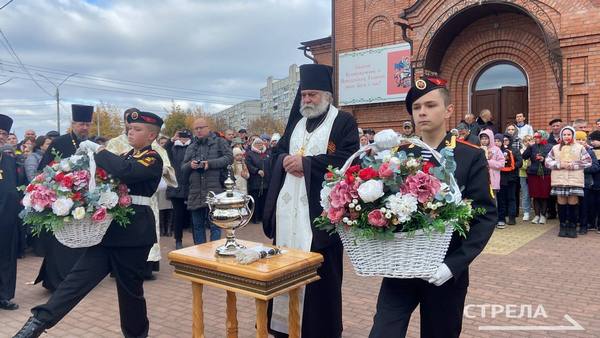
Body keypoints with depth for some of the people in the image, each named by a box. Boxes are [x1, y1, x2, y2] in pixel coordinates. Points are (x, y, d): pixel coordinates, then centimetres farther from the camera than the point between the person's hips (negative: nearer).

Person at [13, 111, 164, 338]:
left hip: (133, 233, -6)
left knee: (130, 288, 7)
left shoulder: (152, 159, -8)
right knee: (80, 276, 0)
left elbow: (125, 172, -29)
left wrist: (98, 149, -20)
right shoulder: (126, 156, 17)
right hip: (111, 228, 7)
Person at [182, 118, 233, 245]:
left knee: (215, 225, -2)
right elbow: (183, 168, 17)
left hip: (214, 191, -5)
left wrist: (210, 163, -17)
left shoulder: (220, 142, 5)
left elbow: (229, 157, -8)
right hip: (195, 193, 5)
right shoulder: (191, 147, 18)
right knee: (197, 226, 12)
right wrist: (190, 165, -7)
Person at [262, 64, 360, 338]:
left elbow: (347, 158, -14)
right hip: (288, 207, 6)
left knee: (320, 274, 1)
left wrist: (306, 163, -15)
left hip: (320, 209, -6)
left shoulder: (344, 121, -1)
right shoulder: (296, 122, 18)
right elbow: (277, 152, 18)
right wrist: (286, 160, -6)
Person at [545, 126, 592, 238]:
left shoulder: (580, 148, 7)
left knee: (573, 204, -2)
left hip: (574, 180, -1)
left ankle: (573, 227, 10)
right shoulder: (555, 148, 11)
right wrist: (560, 165, -9)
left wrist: (573, 165, -10)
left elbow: (588, 162, 1)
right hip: (559, 180, 1)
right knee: (561, 204, 2)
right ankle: (563, 226, 13)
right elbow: (547, 162, 6)